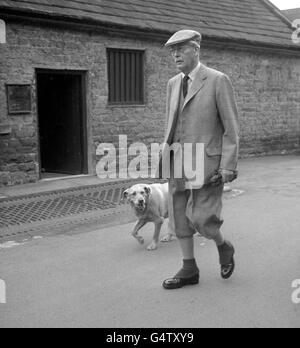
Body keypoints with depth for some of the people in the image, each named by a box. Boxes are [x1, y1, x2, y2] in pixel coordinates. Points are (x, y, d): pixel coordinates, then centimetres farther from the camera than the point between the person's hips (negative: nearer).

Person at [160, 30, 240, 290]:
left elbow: (231, 127, -10)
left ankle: (223, 246, 22)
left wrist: (228, 167, -15)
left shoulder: (218, 80, -8)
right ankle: (189, 270, 19)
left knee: (202, 219, -9)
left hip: (207, 162, -6)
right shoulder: (174, 83, 11)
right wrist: (165, 156, 12)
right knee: (180, 217, 6)